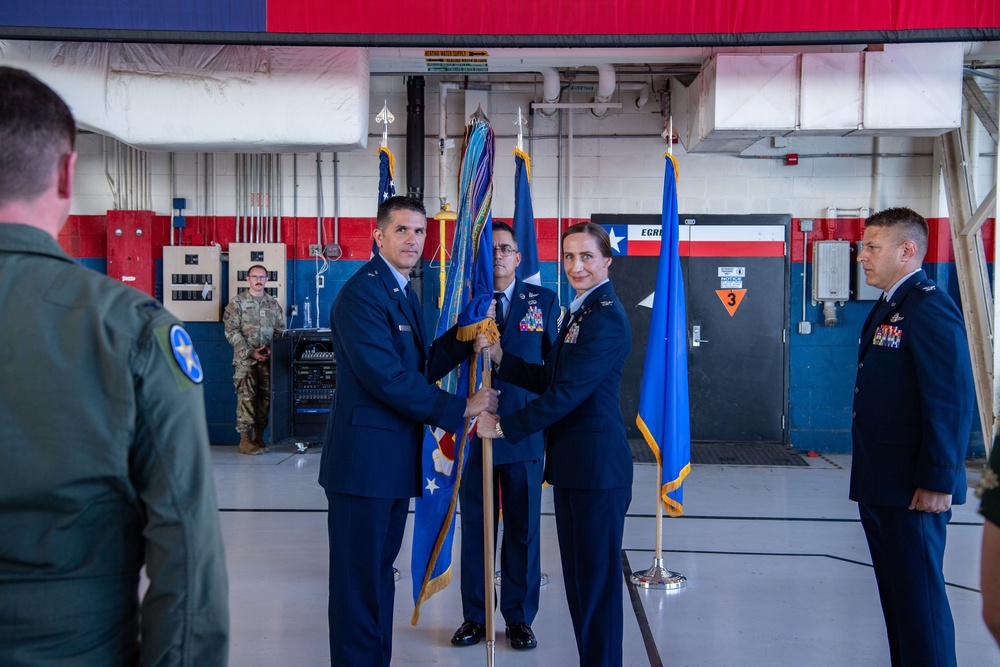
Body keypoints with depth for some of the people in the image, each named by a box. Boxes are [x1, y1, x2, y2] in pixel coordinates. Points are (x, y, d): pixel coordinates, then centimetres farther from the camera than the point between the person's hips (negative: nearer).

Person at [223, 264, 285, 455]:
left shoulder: (273, 303, 12)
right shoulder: (237, 302, 2)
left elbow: (280, 329, 13)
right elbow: (231, 332, -4)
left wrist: (272, 348, -6)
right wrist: (250, 352, -12)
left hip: (268, 359, 4)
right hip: (245, 360, -4)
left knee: (265, 397, 4)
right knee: (246, 397, -7)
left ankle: (259, 437, 14)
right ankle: (245, 439, -3)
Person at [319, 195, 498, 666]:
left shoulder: (404, 293, 15)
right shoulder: (361, 293, -16)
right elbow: (388, 379, -22)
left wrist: (467, 342, 3)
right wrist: (461, 408, -16)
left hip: (396, 460, 10)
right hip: (364, 458, -10)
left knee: (380, 570, 19)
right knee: (359, 579, 2)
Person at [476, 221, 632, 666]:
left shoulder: (606, 317, -16)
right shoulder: (580, 312, 16)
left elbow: (565, 392, -20)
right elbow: (548, 379, 14)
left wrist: (503, 427, -14)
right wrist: (499, 356, 2)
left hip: (597, 463, -10)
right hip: (571, 462, 10)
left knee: (597, 577, 2)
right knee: (578, 574, 16)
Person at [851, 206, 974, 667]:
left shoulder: (930, 308, -15)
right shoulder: (885, 310, 15)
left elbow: (953, 401, -21)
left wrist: (938, 481, -21)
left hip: (912, 490, -10)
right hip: (879, 486, 10)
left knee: (920, 598, -1)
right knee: (895, 594, 18)